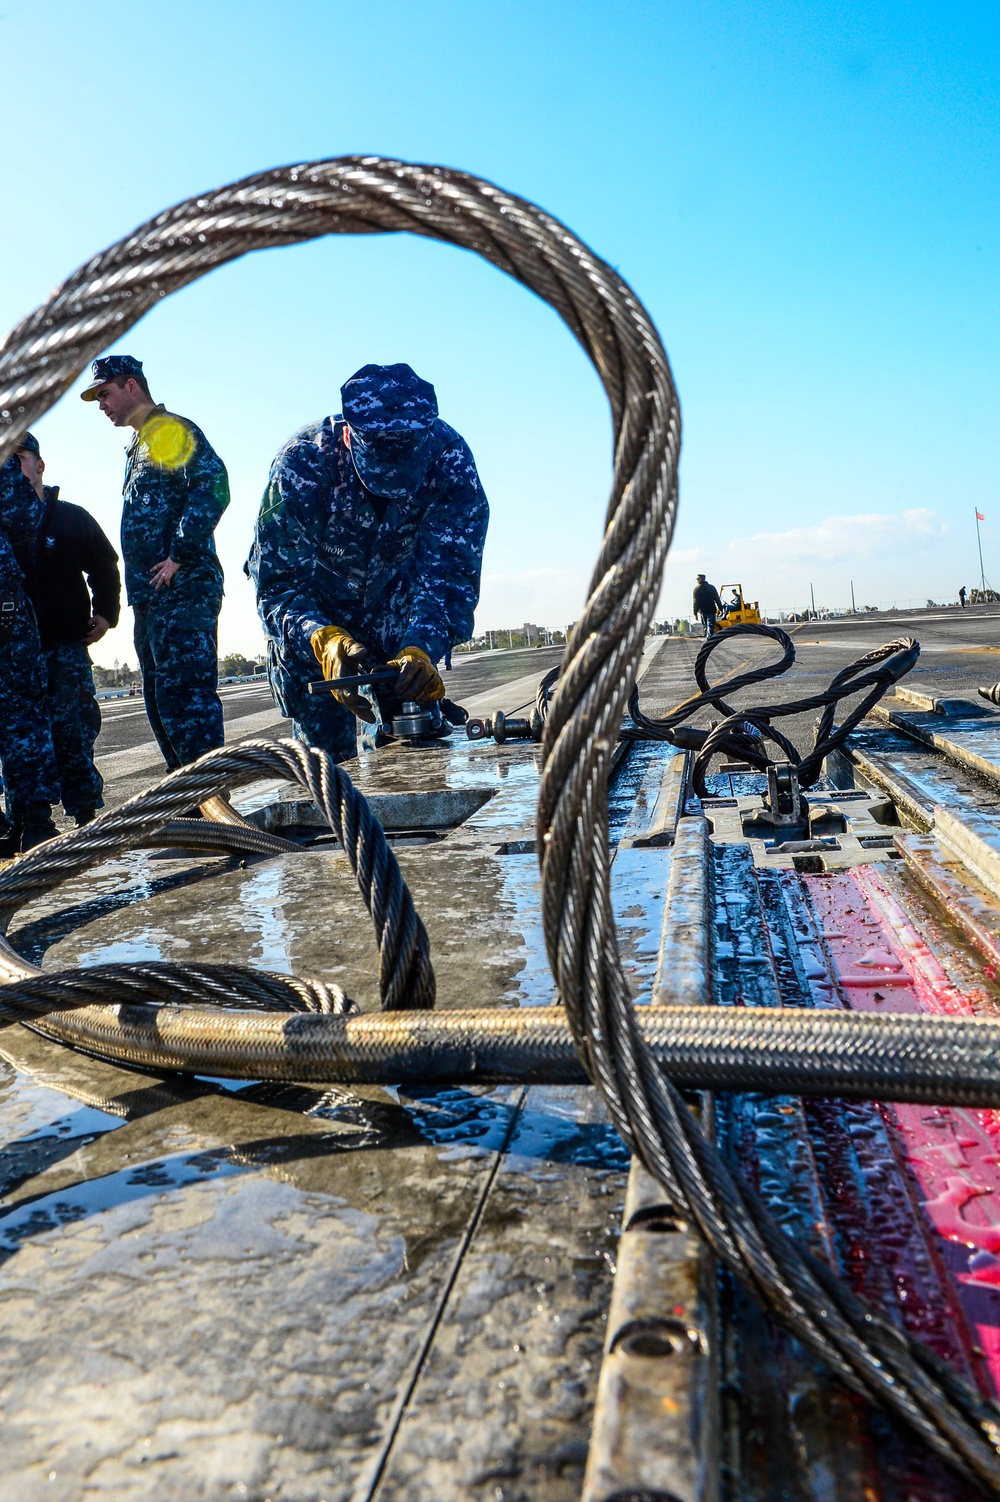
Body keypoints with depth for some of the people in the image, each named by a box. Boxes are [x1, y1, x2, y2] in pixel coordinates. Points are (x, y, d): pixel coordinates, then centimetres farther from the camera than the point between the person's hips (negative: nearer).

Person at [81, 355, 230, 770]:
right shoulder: (141, 445, 27)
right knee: (161, 703, 10)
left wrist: (179, 555, -21)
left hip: (182, 591, -10)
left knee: (184, 695, -16)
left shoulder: (171, 429, -3)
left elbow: (212, 484, -21)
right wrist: (141, 588, 16)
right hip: (153, 597, 10)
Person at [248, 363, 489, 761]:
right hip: (314, 613, -1)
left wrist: (422, 648, -46)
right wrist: (324, 639, -51)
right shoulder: (303, 460, -32)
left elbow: (449, 573, -28)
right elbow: (278, 582, -31)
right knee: (324, 751, -5)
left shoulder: (449, 456, -28)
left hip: (394, 600, 2)